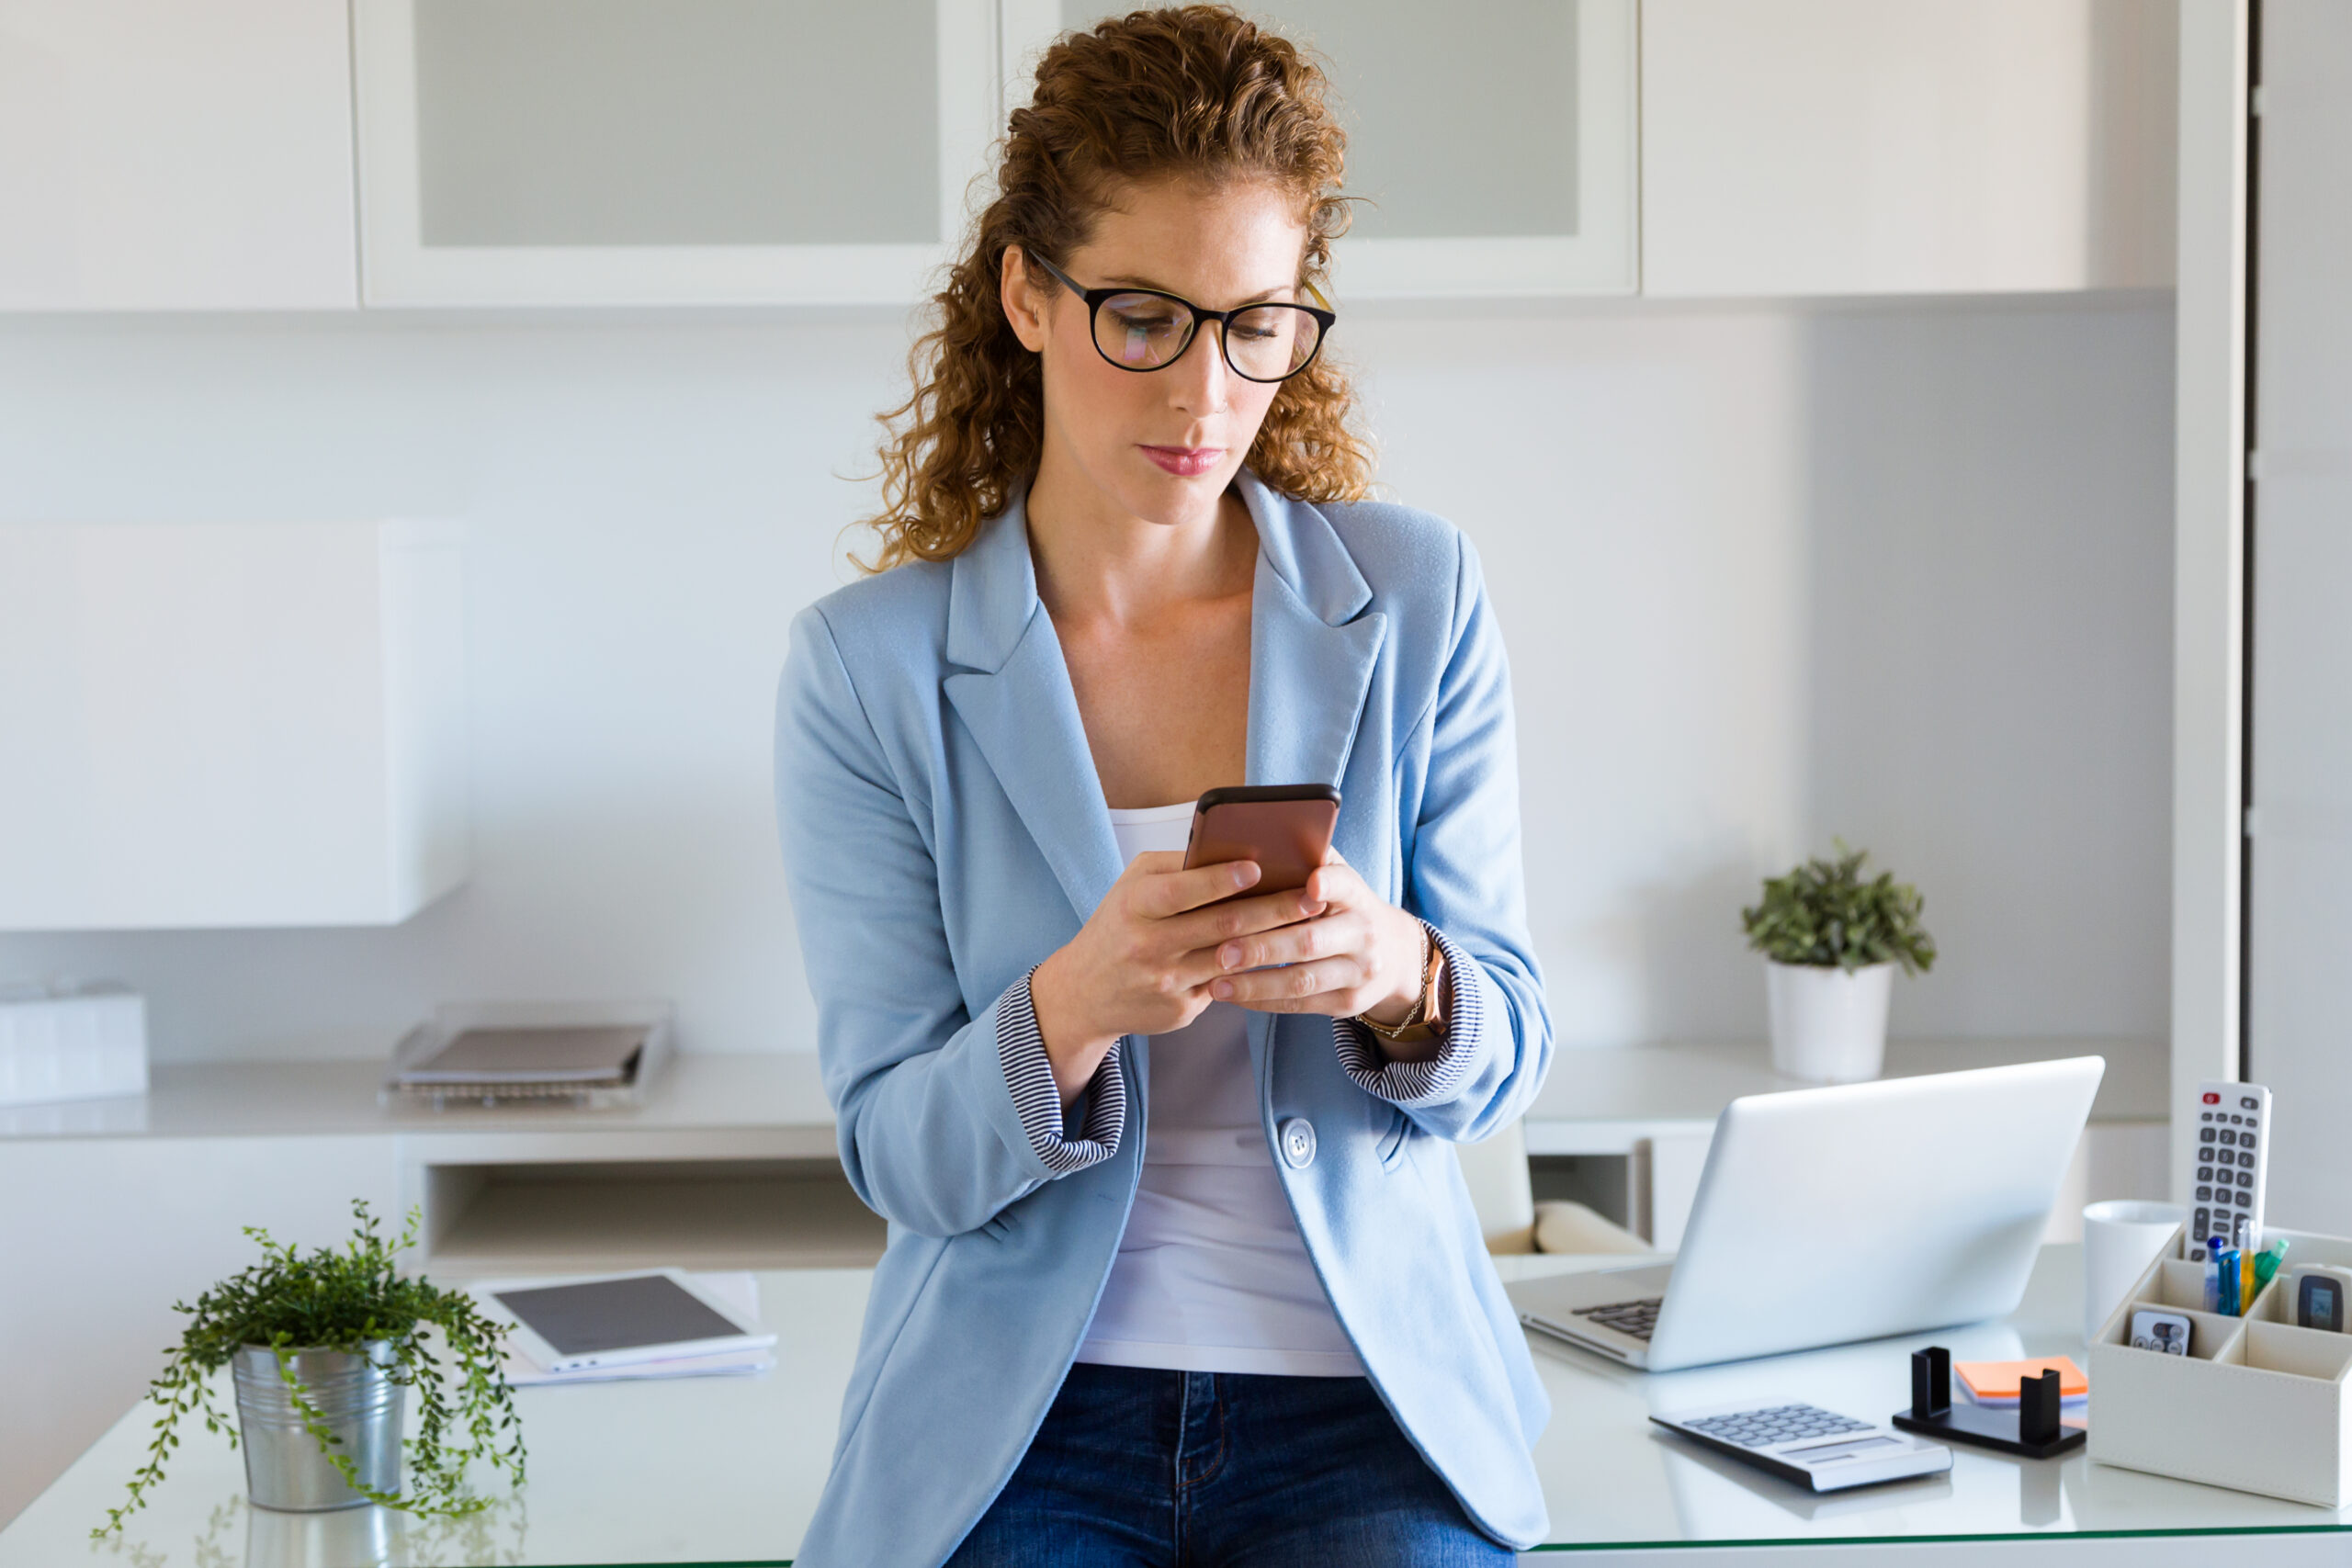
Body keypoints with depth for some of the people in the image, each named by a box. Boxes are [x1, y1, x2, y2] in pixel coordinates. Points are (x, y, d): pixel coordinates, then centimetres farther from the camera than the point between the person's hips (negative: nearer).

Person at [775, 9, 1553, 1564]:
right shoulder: (869, 667, -2)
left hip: (1365, 1397, 1)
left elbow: (1506, 1053, 3)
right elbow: (901, 1156, -4)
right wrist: (1074, 1007, -25)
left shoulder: (1418, 600, 2)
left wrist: (1395, 974, -21)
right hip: (1019, 1418, -1)